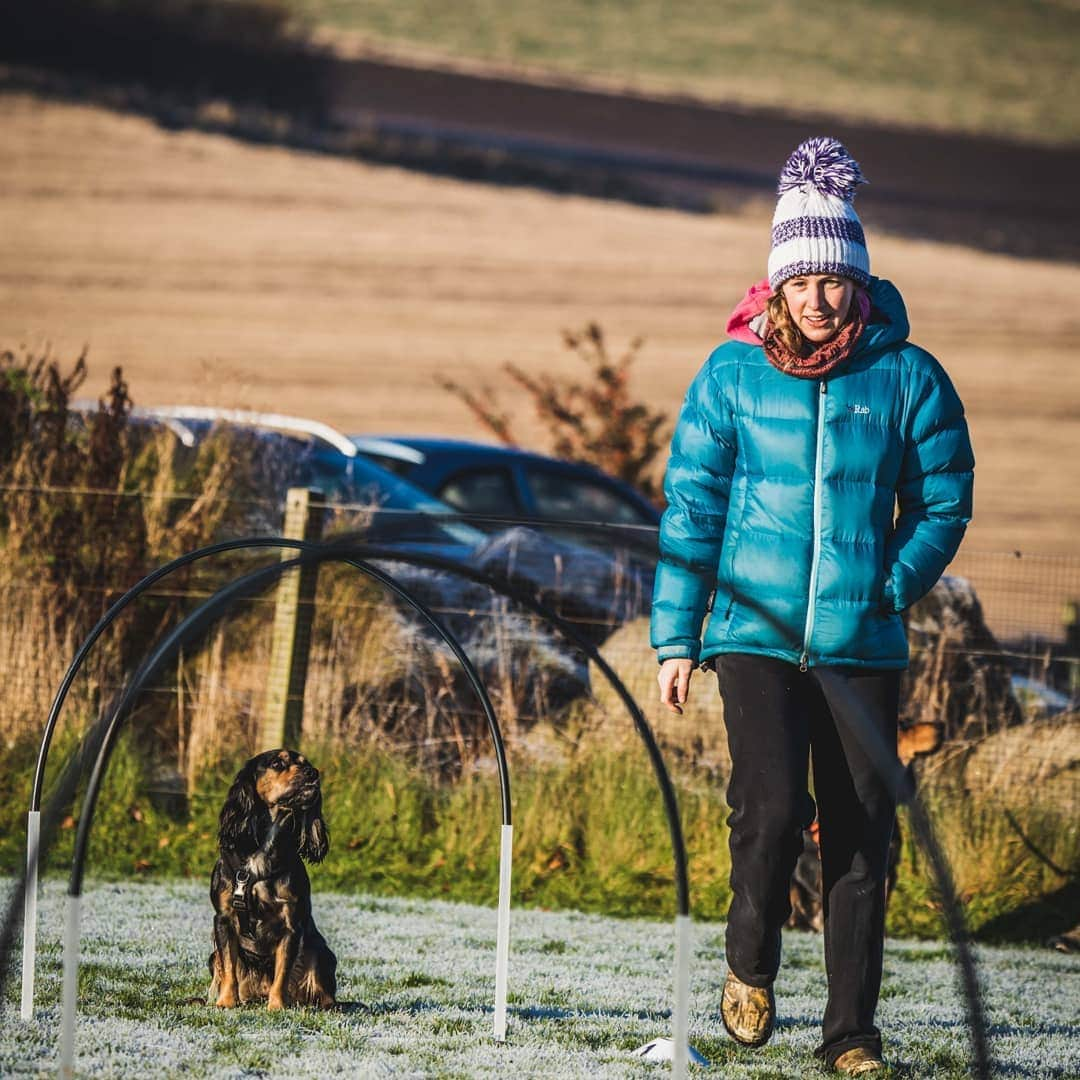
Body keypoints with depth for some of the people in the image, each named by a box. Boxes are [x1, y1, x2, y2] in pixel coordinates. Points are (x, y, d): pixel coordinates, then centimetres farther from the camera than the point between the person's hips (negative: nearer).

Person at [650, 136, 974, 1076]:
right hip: (756, 634, -1)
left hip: (863, 645, 1)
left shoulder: (908, 379, 1)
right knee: (771, 807, -15)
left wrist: (891, 584, -6)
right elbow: (690, 506, 5)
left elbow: (943, 503, 9)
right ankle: (751, 965, 14)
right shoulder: (733, 374, 1)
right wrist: (676, 637, 2)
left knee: (862, 833, 1)